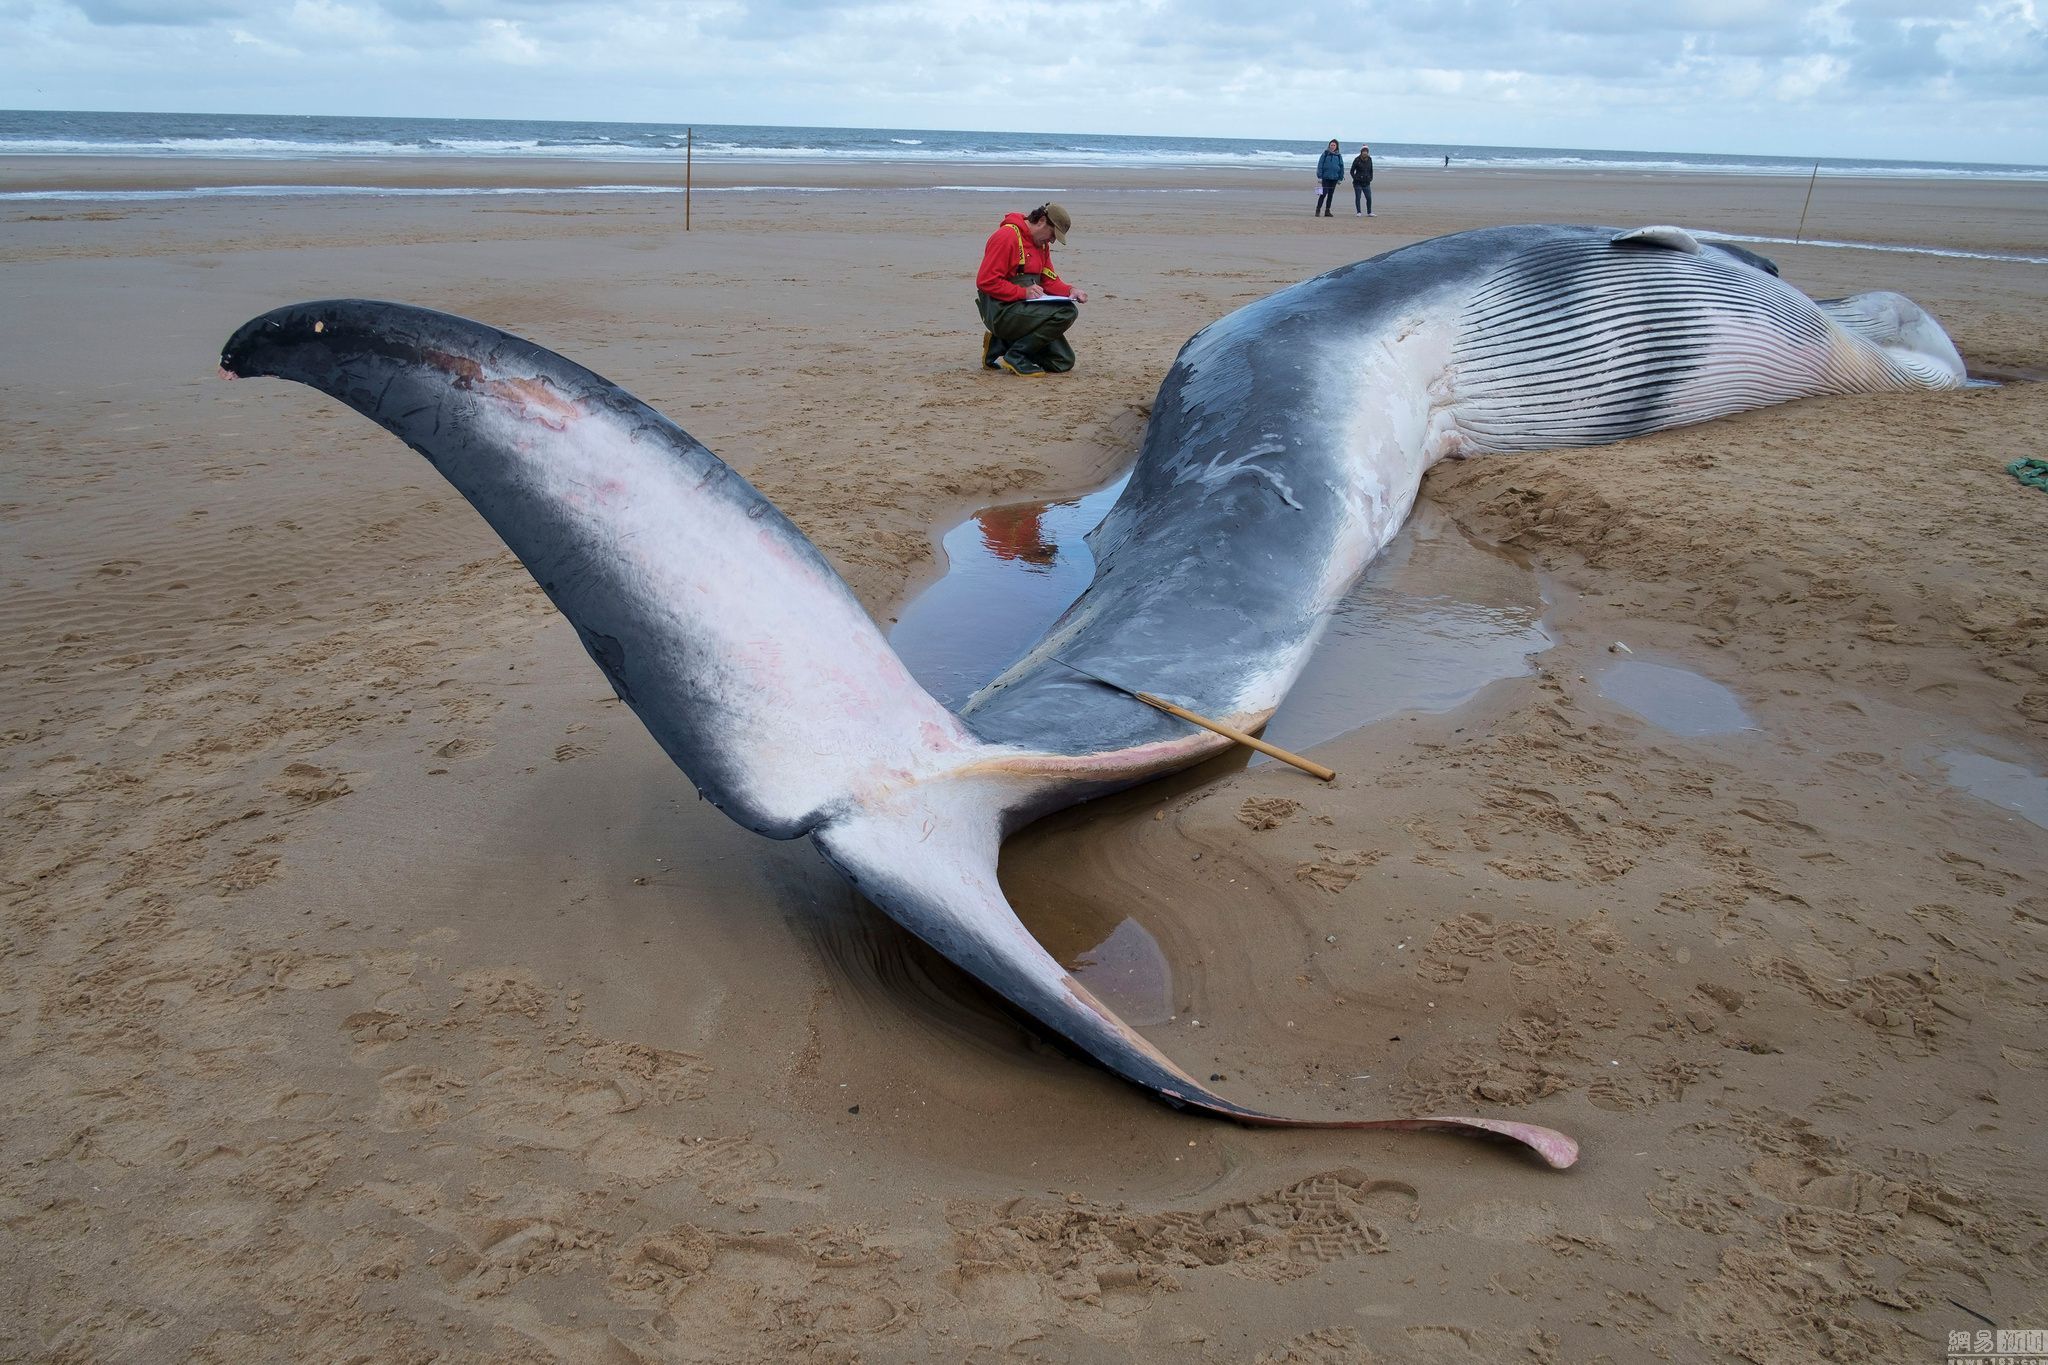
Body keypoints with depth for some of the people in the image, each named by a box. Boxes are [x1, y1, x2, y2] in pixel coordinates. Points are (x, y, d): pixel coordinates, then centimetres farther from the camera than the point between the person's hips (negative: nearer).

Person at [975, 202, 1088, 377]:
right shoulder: (1007, 236, -14)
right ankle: (1015, 357, -15)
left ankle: (1001, 345, 12)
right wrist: (1023, 292, -24)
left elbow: (1049, 280, 17)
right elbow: (985, 281, -19)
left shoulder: (1042, 243, 14)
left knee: (1064, 362, 5)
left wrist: (1070, 291, -4)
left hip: (1026, 307, 9)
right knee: (1066, 312, -26)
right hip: (1000, 310, -9)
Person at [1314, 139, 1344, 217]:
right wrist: (1319, 176, -10)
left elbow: (1341, 167, 10)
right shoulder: (1325, 154, -2)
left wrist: (1340, 178, 6)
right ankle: (1318, 209, -5)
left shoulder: (1338, 155, 6)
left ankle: (1327, 211, 13)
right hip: (1326, 177, -4)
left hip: (1334, 178, 4)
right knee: (1324, 193, -10)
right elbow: (1320, 164, -4)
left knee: (1331, 194, 7)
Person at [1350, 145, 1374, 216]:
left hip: (1366, 183, 3)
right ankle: (1359, 212, 9)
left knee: (1369, 198, -1)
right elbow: (1352, 171, -1)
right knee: (1358, 197, 0)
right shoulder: (1357, 160, -5)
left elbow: (1371, 170, 18)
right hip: (1358, 183, -3)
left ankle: (1369, 212, 7)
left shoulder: (1369, 159, 7)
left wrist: (1370, 178, 7)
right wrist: (1355, 178, -9)